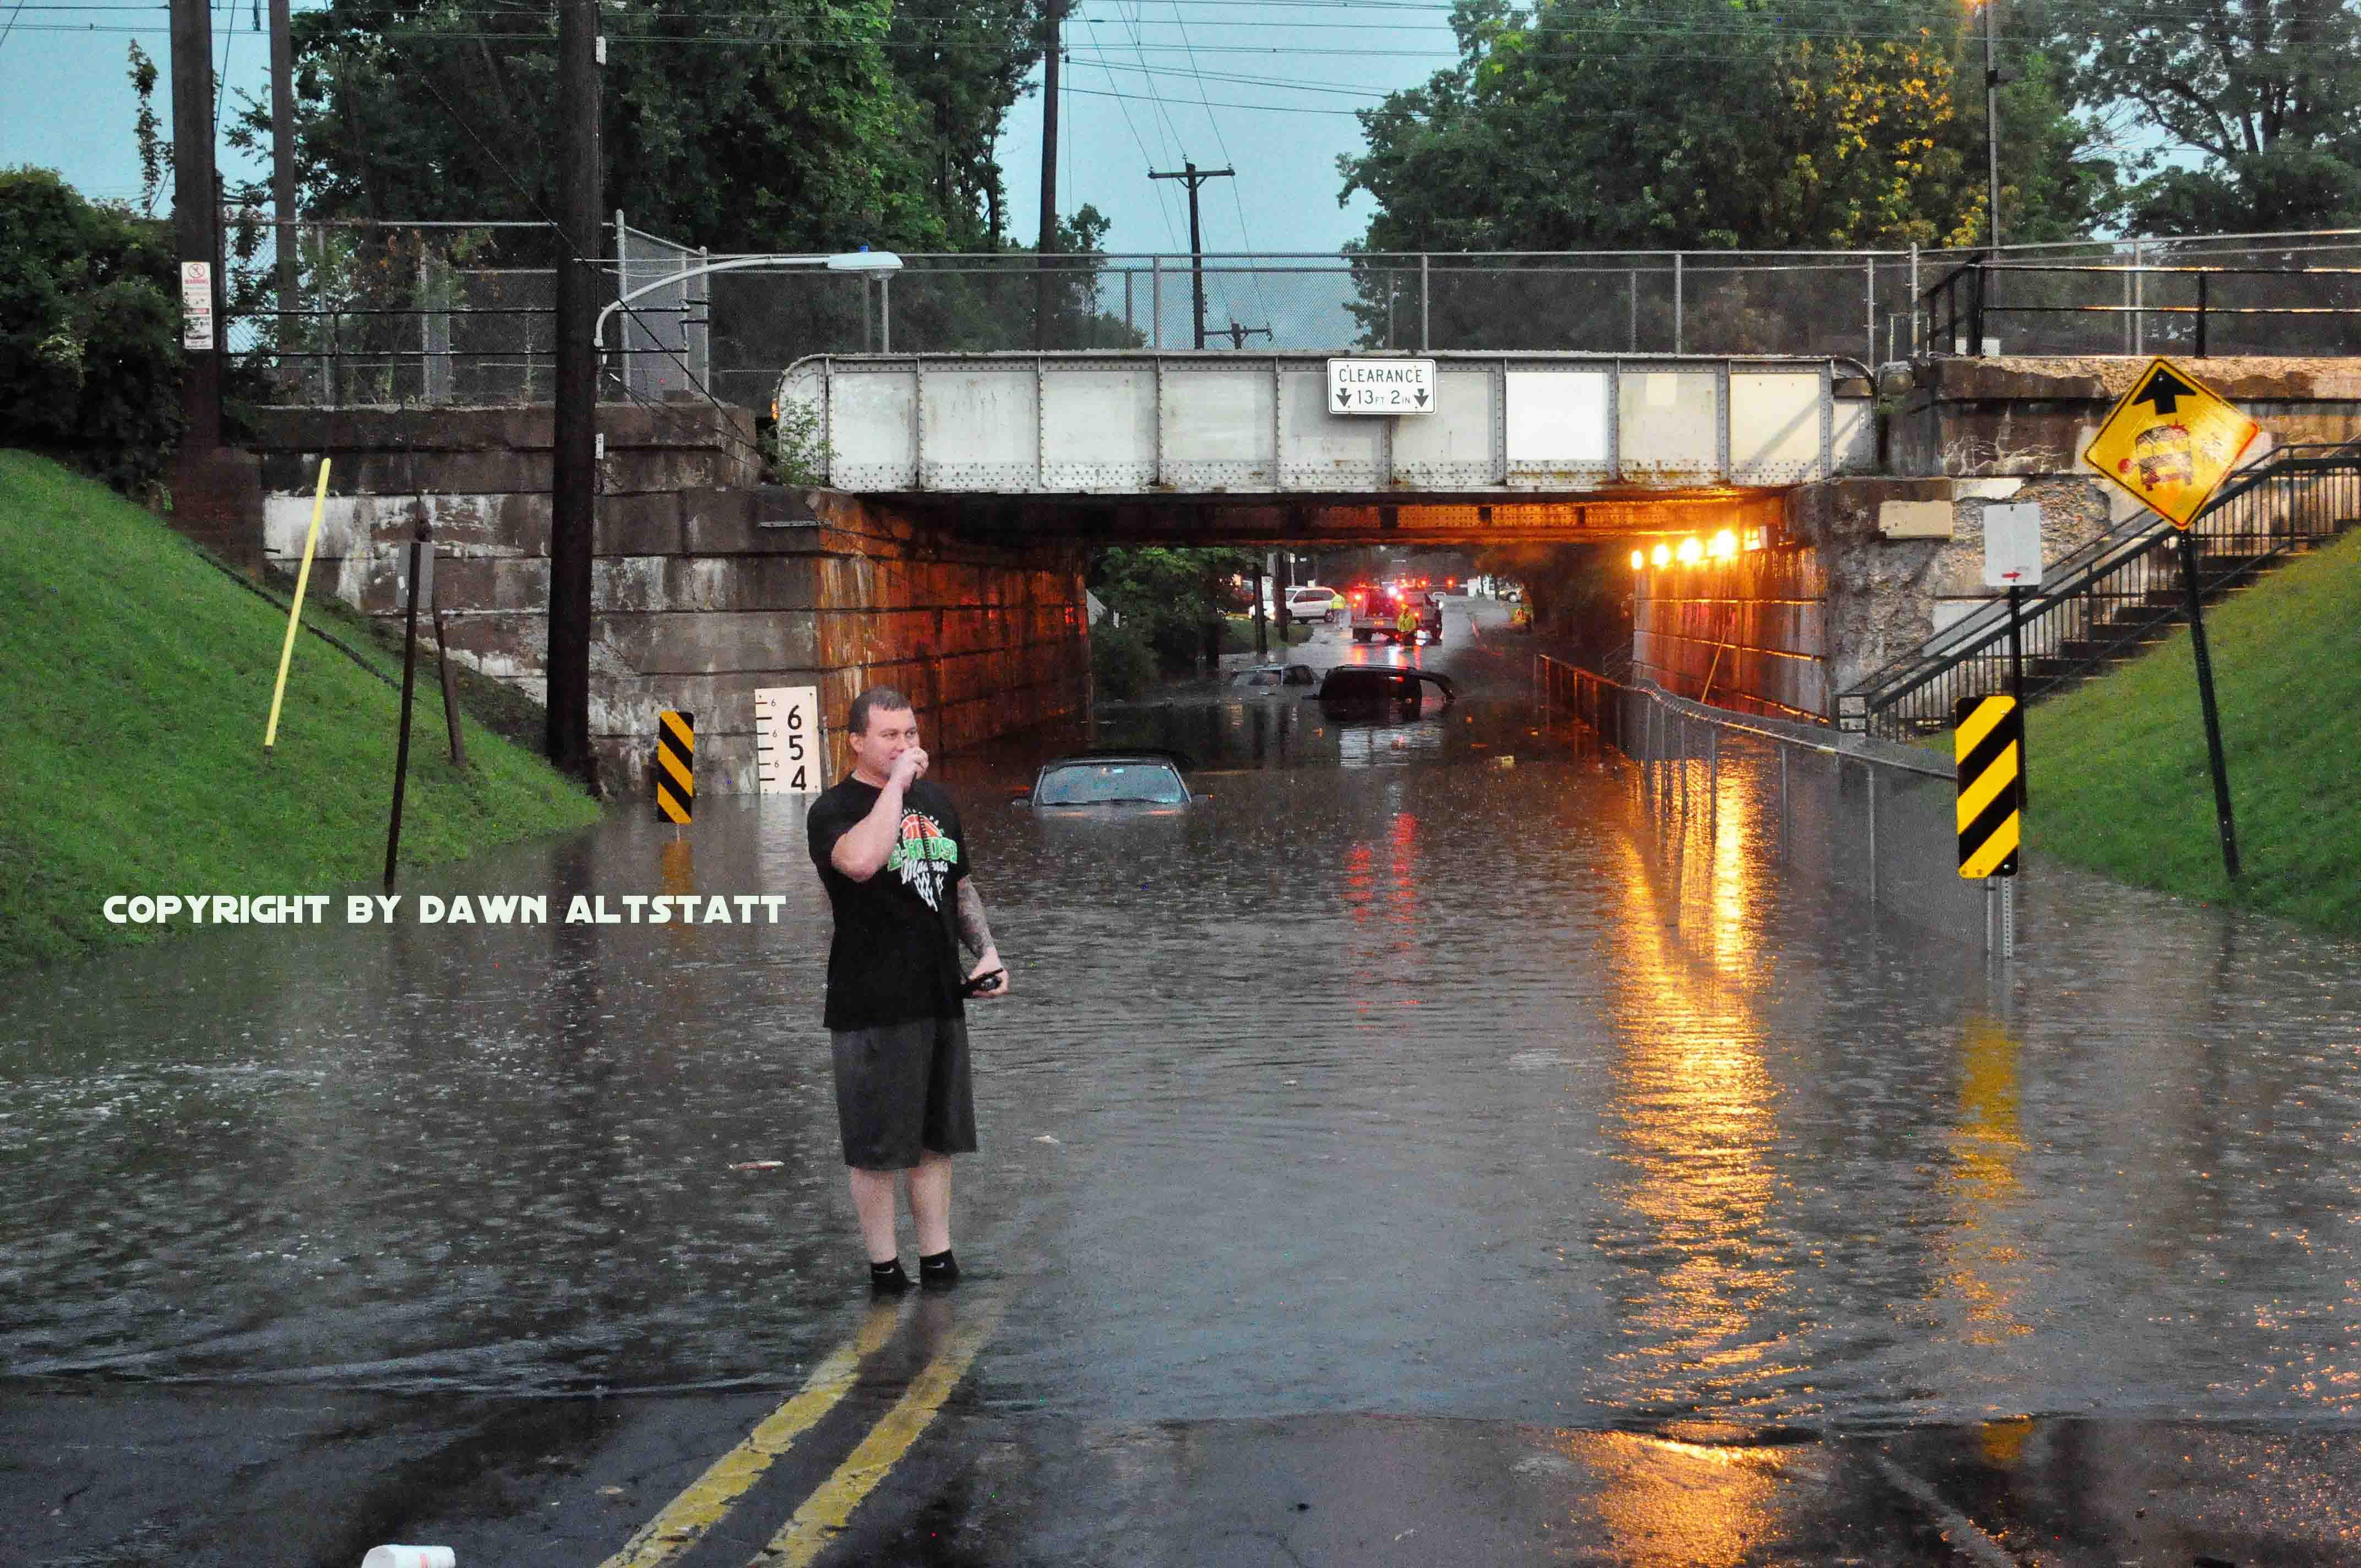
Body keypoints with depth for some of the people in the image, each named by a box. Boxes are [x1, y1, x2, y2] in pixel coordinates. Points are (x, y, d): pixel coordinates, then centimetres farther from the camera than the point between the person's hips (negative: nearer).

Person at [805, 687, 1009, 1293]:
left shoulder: (936, 800, 14)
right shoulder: (834, 810, -9)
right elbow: (861, 860, -33)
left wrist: (987, 951, 9)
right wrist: (897, 782, -24)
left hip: (941, 998, 7)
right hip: (874, 1009, -7)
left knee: (935, 1141, 14)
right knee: (878, 1150, 1)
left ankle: (938, 1264, 23)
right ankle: (885, 1272, 13)